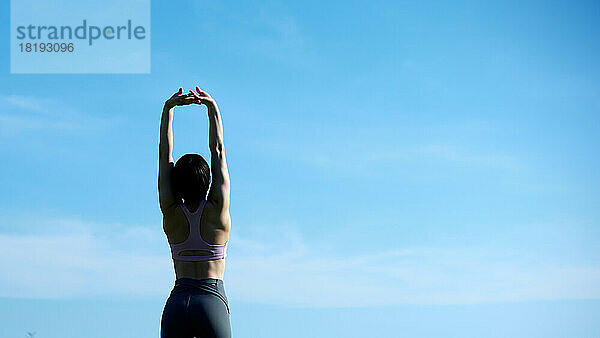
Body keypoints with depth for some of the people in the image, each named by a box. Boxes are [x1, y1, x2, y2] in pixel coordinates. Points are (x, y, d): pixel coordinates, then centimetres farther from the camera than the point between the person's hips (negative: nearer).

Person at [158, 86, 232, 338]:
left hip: (177, 302, 2)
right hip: (213, 301, -2)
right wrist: (212, 107, 9)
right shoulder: (217, 209, -2)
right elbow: (218, 150, 4)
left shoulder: (171, 213, 2)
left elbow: (165, 153, 6)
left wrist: (168, 109, 9)